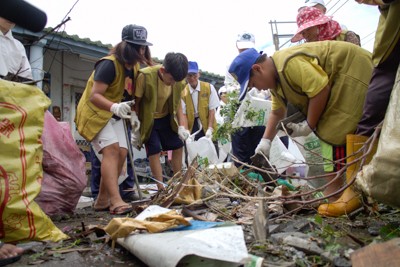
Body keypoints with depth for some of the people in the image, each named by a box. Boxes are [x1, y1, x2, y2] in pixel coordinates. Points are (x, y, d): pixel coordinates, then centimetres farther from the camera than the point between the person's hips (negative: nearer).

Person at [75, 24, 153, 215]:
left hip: (114, 115, 9)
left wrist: (131, 114, 2)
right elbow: (94, 95, -29)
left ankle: (102, 200, 7)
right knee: (111, 149, -24)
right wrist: (115, 107, -46)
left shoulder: (134, 66, 4)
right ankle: (116, 201, -28)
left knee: (122, 153, -1)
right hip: (95, 111, -8)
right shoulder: (109, 64, -23)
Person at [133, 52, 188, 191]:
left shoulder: (178, 80, -15)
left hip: (165, 118, 5)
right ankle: (161, 188, -2)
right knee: (154, 151, -11)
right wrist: (136, 129, -14)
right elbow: (136, 102, -19)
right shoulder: (145, 76, -29)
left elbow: (177, 103, -1)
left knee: (178, 147, 6)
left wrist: (181, 126, -7)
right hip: (147, 119, -5)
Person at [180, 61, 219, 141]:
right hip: (191, 126, 0)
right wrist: (186, 130, -21)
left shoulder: (209, 88, -5)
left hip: (207, 124, 0)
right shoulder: (182, 92, -5)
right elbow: (183, 113, -7)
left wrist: (210, 129, -16)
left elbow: (212, 110, -7)